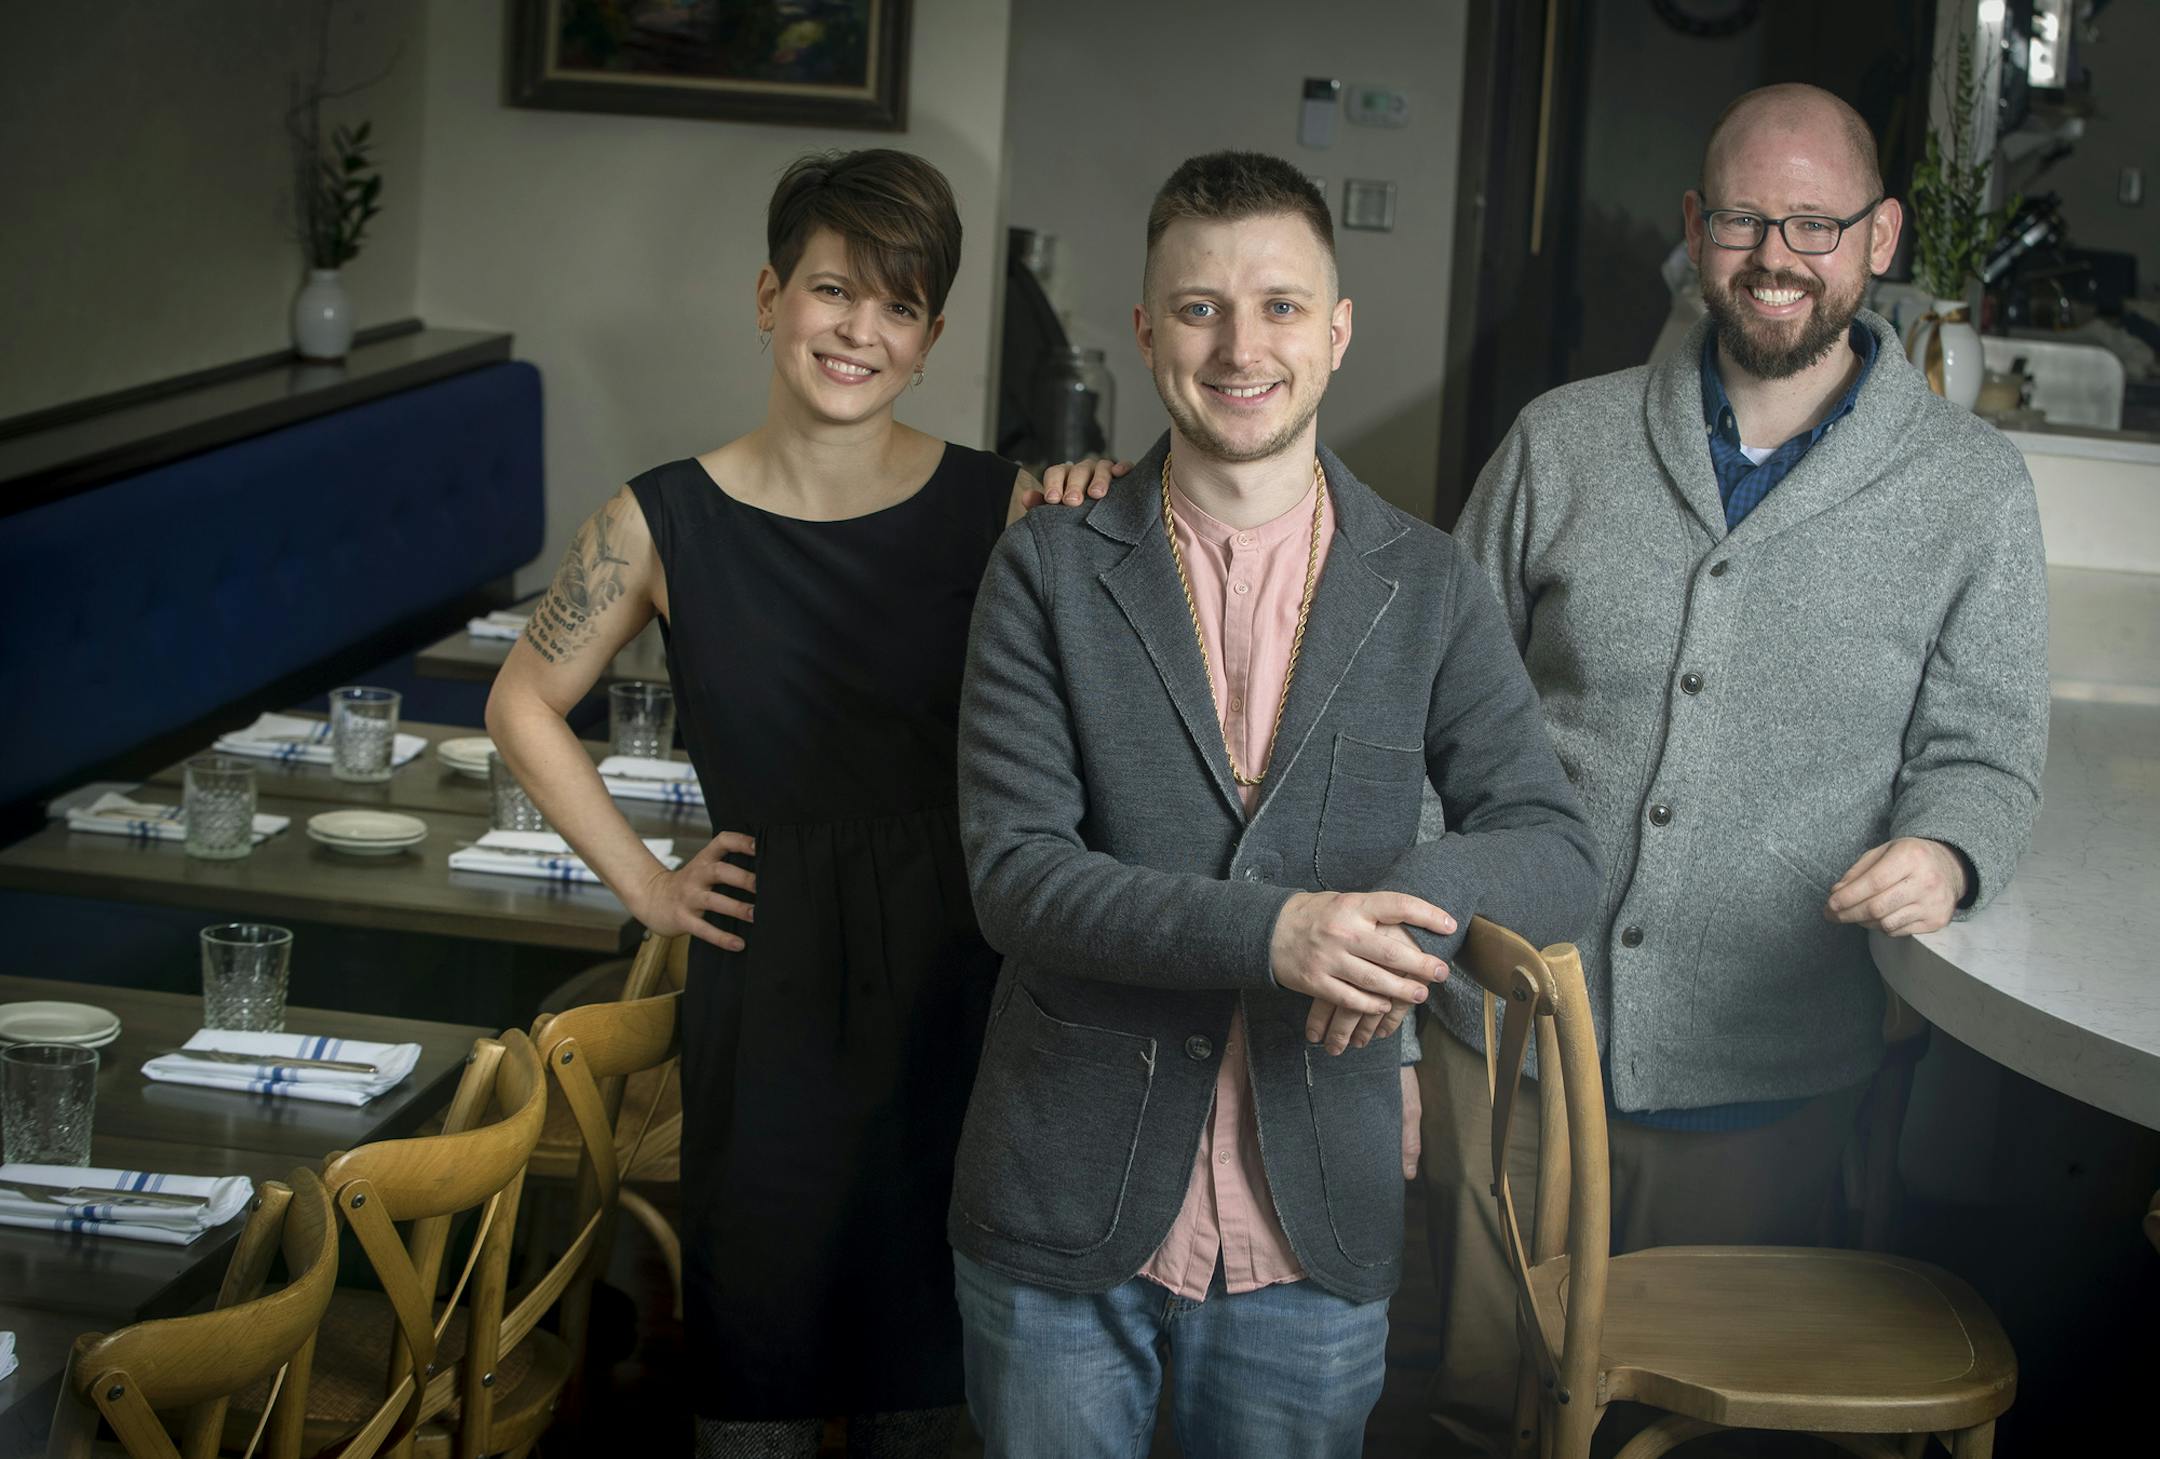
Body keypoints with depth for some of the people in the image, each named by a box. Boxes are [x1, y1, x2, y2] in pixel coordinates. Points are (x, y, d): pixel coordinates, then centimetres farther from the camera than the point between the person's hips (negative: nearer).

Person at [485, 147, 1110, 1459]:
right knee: (758, 1328, 11)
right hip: (765, 979, 0)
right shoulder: (667, 521, -4)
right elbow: (526, 703, 9)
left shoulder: (1002, 508, -6)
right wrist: (643, 881, 3)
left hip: (953, 982, 0)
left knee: (922, 1349, 14)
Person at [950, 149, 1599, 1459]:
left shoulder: (1431, 590, 4)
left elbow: (1557, 850, 0)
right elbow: (1016, 870, -9)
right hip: (1066, 1216, -1)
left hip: (1315, 1235, 1)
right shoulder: (1050, 572, -1)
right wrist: (1268, 932, -25)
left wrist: (1419, 894, -24)